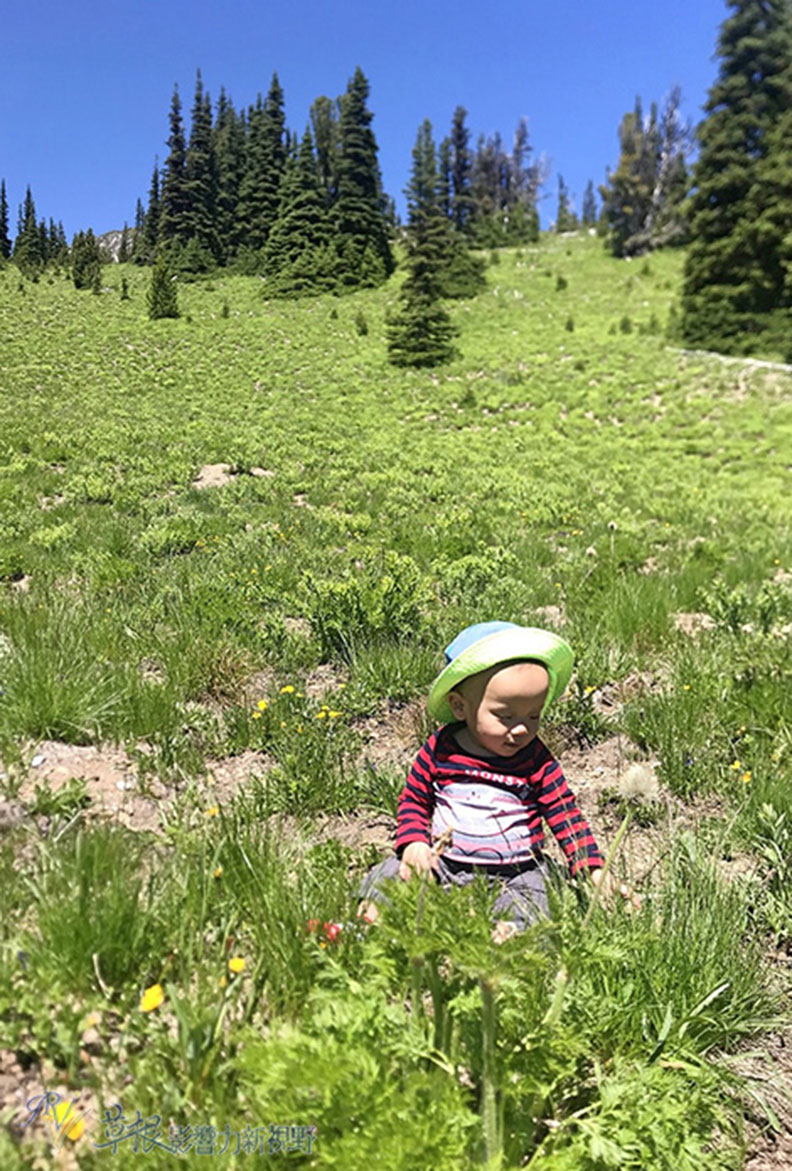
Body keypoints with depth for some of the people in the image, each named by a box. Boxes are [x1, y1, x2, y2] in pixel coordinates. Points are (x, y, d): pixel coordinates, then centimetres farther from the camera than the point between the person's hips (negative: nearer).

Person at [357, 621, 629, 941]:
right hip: (442, 863, 2)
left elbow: (567, 817, 0)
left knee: (518, 916, -29)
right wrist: (414, 843, -9)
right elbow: (413, 801, 8)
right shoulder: (440, 750, -5)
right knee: (387, 875, -11)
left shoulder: (537, 763, -6)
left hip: (515, 874, -1)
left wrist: (596, 872, -10)